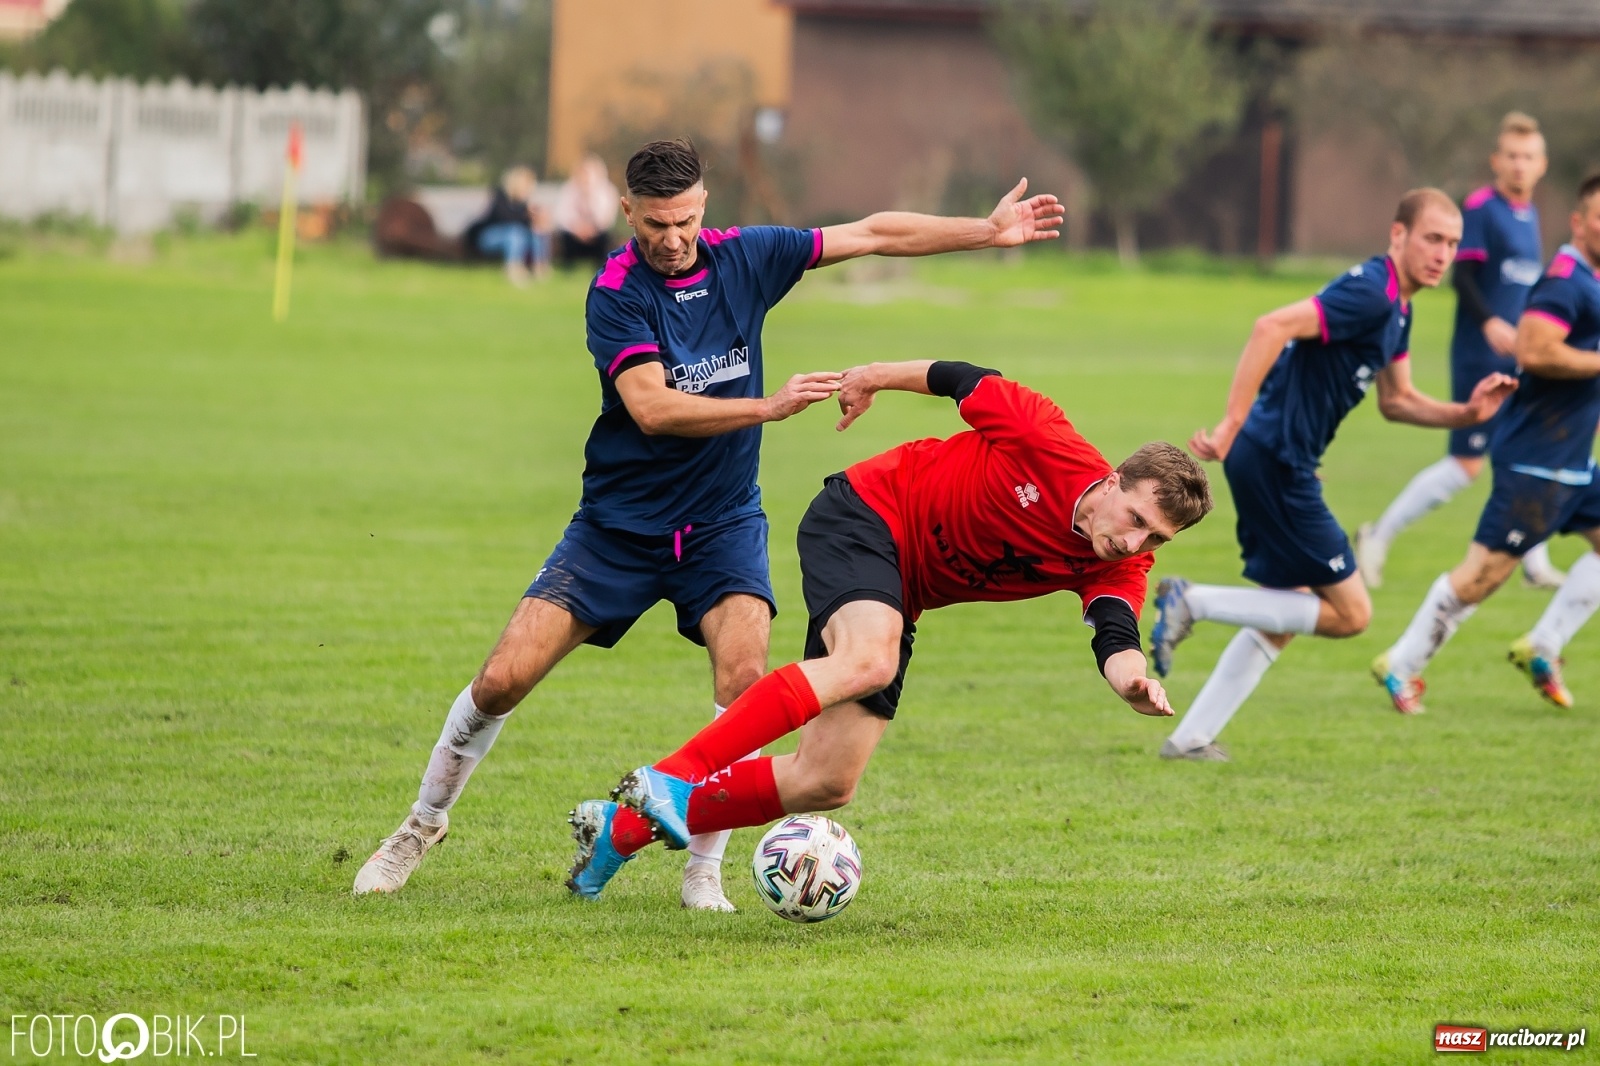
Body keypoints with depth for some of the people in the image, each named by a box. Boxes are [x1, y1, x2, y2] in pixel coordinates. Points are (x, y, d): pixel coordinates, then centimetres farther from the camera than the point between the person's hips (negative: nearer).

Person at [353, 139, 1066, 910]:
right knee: (503, 679, -7)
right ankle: (423, 825, 18)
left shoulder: (744, 258, -3)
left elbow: (873, 234, 6)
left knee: (744, 675, -23)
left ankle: (704, 869, -9)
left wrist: (990, 230, 5)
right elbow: (651, 407, -27)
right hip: (620, 522, -2)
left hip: (722, 522, 2)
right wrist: (770, 407, -35)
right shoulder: (615, 292, -15)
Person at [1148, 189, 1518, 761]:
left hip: (1276, 462, 10)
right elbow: (1271, 328, -28)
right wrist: (1231, 425, -32)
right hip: (1276, 460, -10)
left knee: (1283, 616, 19)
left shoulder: (1396, 307, 15)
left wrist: (1467, 413, 8)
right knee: (1350, 612, -4)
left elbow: (1397, 401, 25)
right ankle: (1194, 601, -5)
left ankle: (1191, 737, 21)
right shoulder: (1369, 293, -18)